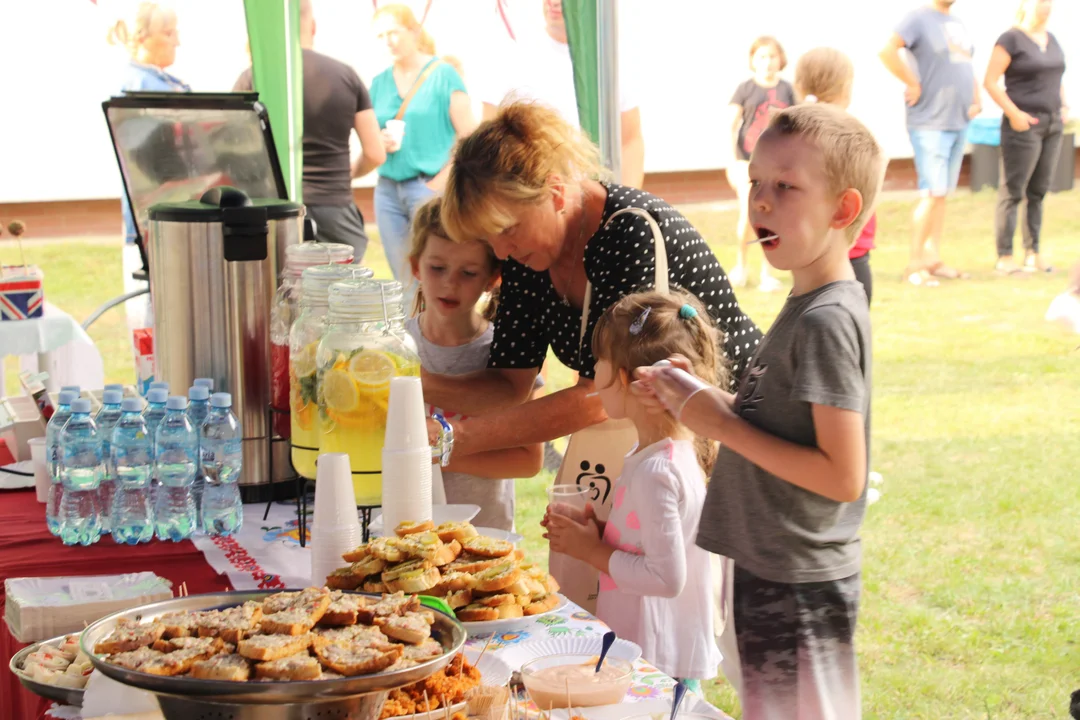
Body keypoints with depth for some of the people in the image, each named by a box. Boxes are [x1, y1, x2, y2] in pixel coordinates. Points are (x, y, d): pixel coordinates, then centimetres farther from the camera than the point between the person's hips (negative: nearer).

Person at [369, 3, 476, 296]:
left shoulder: (443, 75, -2)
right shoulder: (380, 83, 12)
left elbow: (469, 137, -7)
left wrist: (443, 181, -14)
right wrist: (381, 142, -3)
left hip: (430, 186, -5)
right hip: (388, 189, 5)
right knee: (402, 281, 4)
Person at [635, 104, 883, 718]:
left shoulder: (827, 321, -21)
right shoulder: (808, 305, 9)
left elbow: (842, 475, -25)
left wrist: (721, 424, -20)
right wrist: (706, 396, 1)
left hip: (799, 592, -10)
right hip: (773, 574, 10)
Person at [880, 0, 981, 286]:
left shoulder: (957, 24, 18)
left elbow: (967, 69, 27)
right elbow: (887, 51, -22)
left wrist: (975, 101, 12)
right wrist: (913, 84, -18)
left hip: (959, 122, 8)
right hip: (930, 123, -8)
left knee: (943, 194, 10)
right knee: (933, 193, -11)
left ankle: (933, 259, 16)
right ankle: (914, 265, -5)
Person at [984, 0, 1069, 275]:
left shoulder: (1051, 39, 15)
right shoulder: (1011, 39, -7)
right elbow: (990, 82, -12)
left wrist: (1063, 107, 11)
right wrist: (1014, 114, -16)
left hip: (1053, 124, 7)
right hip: (1024, 125, -7)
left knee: (1039, 190, 10)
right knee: (1013, 191, -5)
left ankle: (1032, 253, 16)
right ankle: (1004, 257, -2)